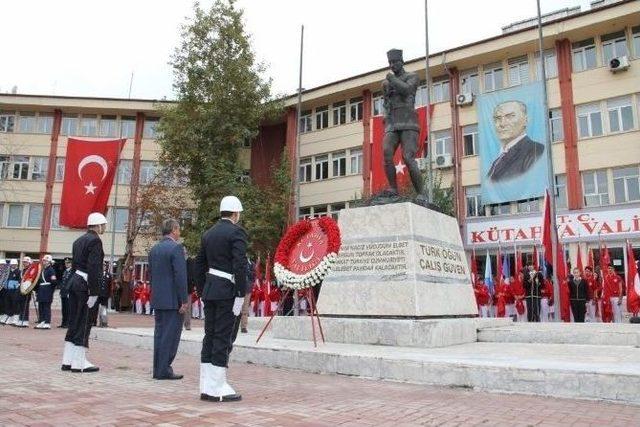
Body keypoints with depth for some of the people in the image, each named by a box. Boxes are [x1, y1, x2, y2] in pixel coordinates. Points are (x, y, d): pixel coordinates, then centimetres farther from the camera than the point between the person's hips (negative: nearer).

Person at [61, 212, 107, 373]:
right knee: (84, 324, -3)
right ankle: (79, 363, 2)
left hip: (75, 281, 9)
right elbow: (93, 268, -19)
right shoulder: (95, 241, -12)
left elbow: (74, 264, 18)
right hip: (86, 285, -9)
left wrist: (75, 286, 19)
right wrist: (94, 292, -19)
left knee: (74, 323, 12)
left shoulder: (79, 240, 16)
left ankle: (67, 361, 18)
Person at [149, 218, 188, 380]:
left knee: (159, 333, 13)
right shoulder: (176, 248, -13)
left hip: (157, 299, 8)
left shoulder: (154, 249, 12)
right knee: (170, 335, -2)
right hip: (173, 300, -8)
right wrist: (184, 300, -15)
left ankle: (157, 369, 18)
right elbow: (180, 276, -18)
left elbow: (151, 274, 17)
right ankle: (164, 370, 1)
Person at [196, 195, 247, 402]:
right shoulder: (236, 232, -8)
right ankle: (218, 389, 0)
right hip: (227, 290, -7)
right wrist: (241, 294, -16)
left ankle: (206, 387, 15)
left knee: (210, 336, 10)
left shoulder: (208, 233, 15)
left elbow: (199, 264, 17)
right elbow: (240, 265, -18)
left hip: (210, 289, 7)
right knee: (223, 337, -4)